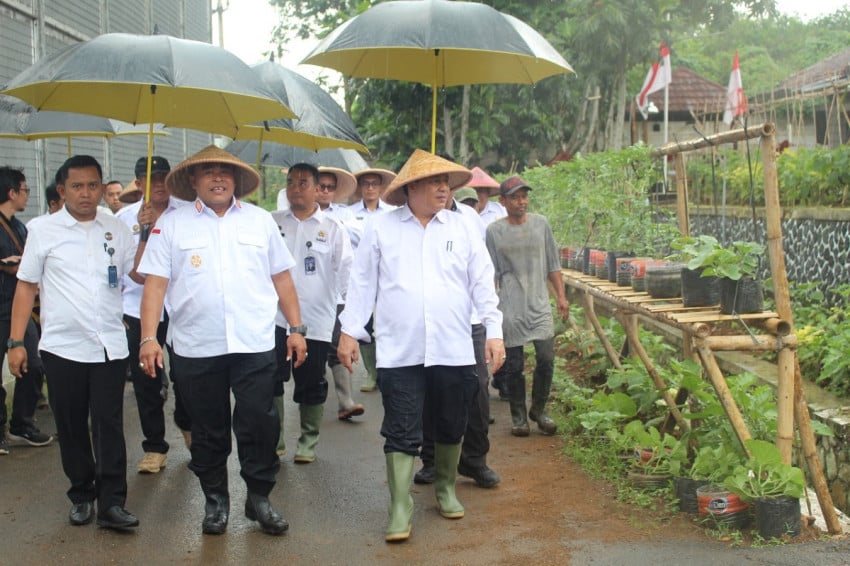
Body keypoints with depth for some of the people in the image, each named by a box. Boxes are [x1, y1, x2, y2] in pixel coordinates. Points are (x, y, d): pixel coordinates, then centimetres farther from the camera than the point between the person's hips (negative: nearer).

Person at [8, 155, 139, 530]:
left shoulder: (116, 229, 5)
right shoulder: (45, 231, 0)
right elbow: (26, 286, 2)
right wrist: (16, 342, -1)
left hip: (109, 345, 1)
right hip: (62, 347, 0)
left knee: (109, 425, -1)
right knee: (71, 426, 9)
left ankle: (111, 503, 3)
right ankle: (82, 496, 24)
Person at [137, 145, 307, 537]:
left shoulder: (260, 220, 9)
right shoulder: (171, 224, 4)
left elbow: (281, 277, 10)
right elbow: (155, 283, -2)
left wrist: (296, 328, 5)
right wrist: (148, 337, -11)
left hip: (254, 344, 1)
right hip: (195, 347, 0)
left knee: (260, 424, 0)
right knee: (208, 430, 10)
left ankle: (259, 497, 18)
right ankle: (215, 500, 27)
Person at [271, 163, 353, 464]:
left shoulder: (332, 228, 3)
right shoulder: (272, 222, 6)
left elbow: (345, 271, 2)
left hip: (316, 318, -1)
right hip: (275, 316, 1)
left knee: (311, 384, 8)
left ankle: (308, 442, 21)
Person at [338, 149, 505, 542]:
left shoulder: (462, 229, 5)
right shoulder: (381, 228, 1)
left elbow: (482, 283, 5)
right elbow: (362, 283, 3)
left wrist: (494, 331, -1)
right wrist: (349, 332, 0)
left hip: (453, 350, 2)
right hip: (399, 352, -2)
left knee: (451, 426, 14)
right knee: (401, 433, -1)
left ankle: (446, 489, 34)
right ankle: (400, 507, 6)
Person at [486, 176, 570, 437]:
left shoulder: (541, 223, 7)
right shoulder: (494, 231, 0)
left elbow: (553, 264, 12)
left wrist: (561, 295, 8)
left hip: (540, 305, 2)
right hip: (511, 308, -2)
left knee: (546, 359, -4)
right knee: (514, 365, 3)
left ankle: (539, 410, 16)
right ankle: (518, 416, 17)